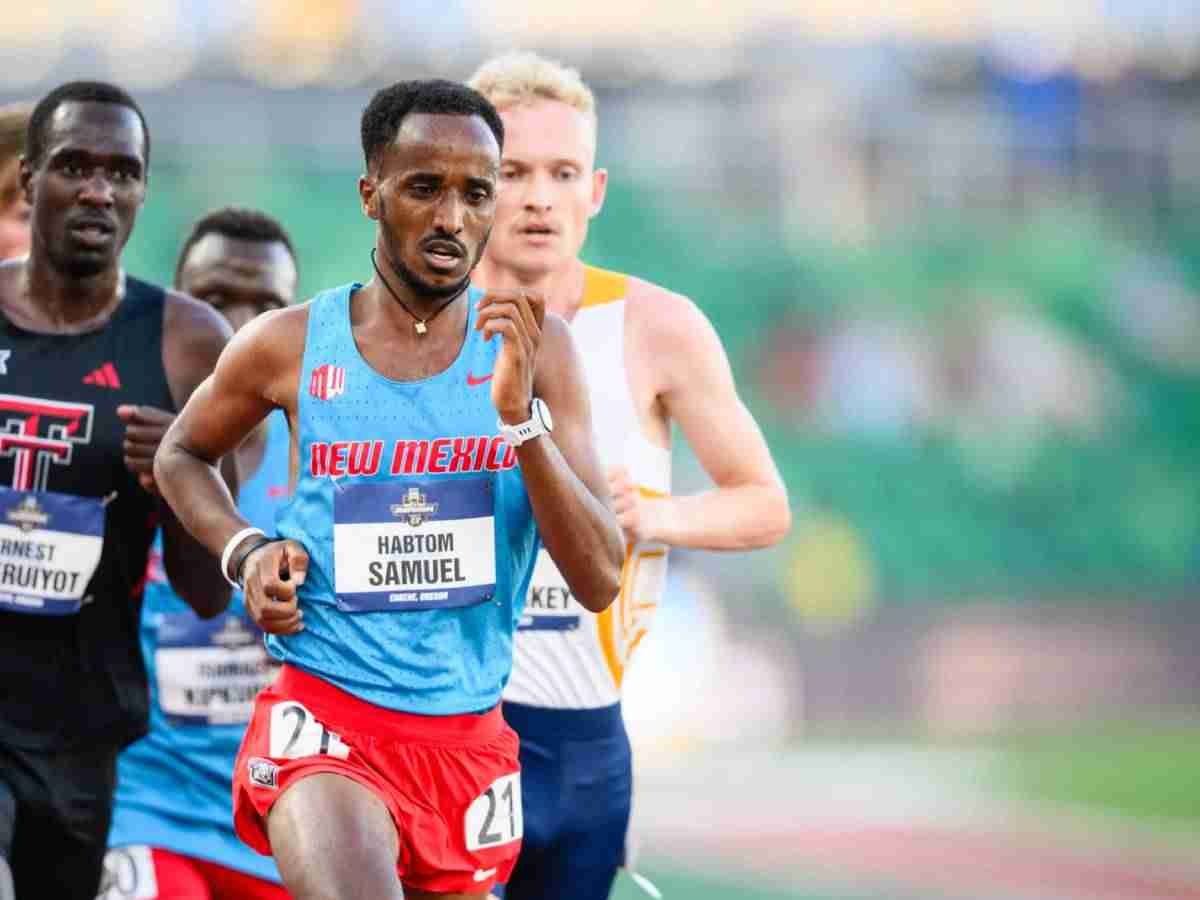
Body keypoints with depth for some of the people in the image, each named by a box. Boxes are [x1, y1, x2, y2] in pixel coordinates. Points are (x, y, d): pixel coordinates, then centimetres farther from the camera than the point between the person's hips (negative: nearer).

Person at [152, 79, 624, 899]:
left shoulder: (534, 347, -2)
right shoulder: (290, 347, -3)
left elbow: (600, 583, -8)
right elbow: (182, 455, 19)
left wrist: (521, 415, -20)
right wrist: (244, 552, -1)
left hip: (470, 732, 3)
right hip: (324, 715, -3)